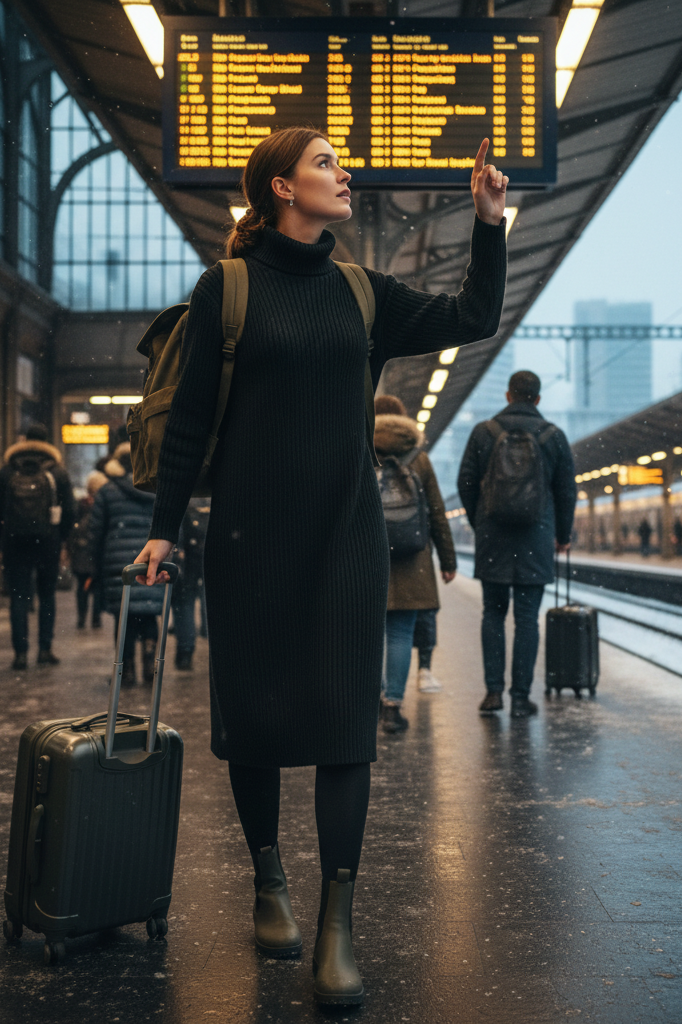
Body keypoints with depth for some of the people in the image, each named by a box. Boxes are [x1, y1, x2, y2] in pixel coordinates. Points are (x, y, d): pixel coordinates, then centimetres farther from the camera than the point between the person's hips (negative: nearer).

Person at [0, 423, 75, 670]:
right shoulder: (58, 473, 1)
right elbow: (69, 511, 0)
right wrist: (61, 538, 11)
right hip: (48, 541, 0)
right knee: (47, 596, 11)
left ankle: (21, 652, -3)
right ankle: (45, 648, 9)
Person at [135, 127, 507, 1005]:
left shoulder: (360, 293, 10)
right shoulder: (226, 287, -1)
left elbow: (474, 319, 13)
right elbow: (189, 416, -1)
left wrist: (489, 223, 4)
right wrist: (164, 528, -3)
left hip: (347, 533, 3)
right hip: (251, 533, -2)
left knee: (345, 716, -4)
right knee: (252, 708, 5)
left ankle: (336, 925, 0)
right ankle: (269, 883, 27)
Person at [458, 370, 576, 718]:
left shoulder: (483, 432, 0)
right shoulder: (554, 436, 1)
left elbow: (466, 483, 2)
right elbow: (567, 491, 5)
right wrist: (563, 535, 17)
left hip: (492, 539, 0)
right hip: (536, 540, 0)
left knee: (493, 613, 11)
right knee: (527, 617, 3)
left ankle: (493, 691, 6)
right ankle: (520, 696, 5)